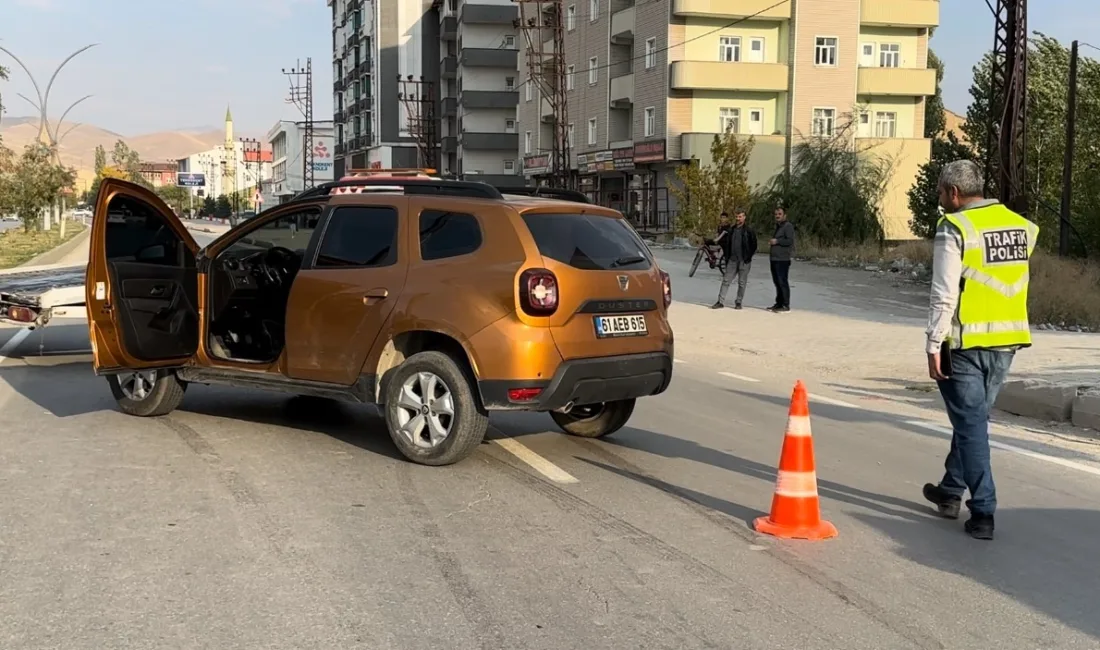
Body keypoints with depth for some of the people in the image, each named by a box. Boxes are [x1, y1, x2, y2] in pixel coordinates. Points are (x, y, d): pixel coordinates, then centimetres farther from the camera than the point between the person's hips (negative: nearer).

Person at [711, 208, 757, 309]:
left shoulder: (749, 231, -3)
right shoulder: (730, 230, 9)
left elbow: (754, 245, -2)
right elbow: (723, 242, 19)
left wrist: (748, 256, -6)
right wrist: (726, 255, 11)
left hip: (744, 261, -4)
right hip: (732, 260, 4)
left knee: (742, 283, 4)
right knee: (726, 280, 0)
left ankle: (738, 302, 13)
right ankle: (720, 302, 1)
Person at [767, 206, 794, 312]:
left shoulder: (788, 226, -8)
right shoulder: (778, 226, 22)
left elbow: (790, 241, -19)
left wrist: (776, 241, -16)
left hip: (782, 260, -10)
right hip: (774, 259, 10)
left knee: (783, 282, -10)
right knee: (777, 282, 14)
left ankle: (786, 305, -8)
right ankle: (778, 303, 21)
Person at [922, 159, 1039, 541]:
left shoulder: (954, 228, -12)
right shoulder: (1020, 225, 9)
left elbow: (944, 295, -15)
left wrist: (934, 345, -11)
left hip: (967, 342, -6)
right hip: (1007, 340, 6)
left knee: (971, 424, 1)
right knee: (973, 417, 20)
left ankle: (983, 513, -1)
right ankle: (951, 491, 33)